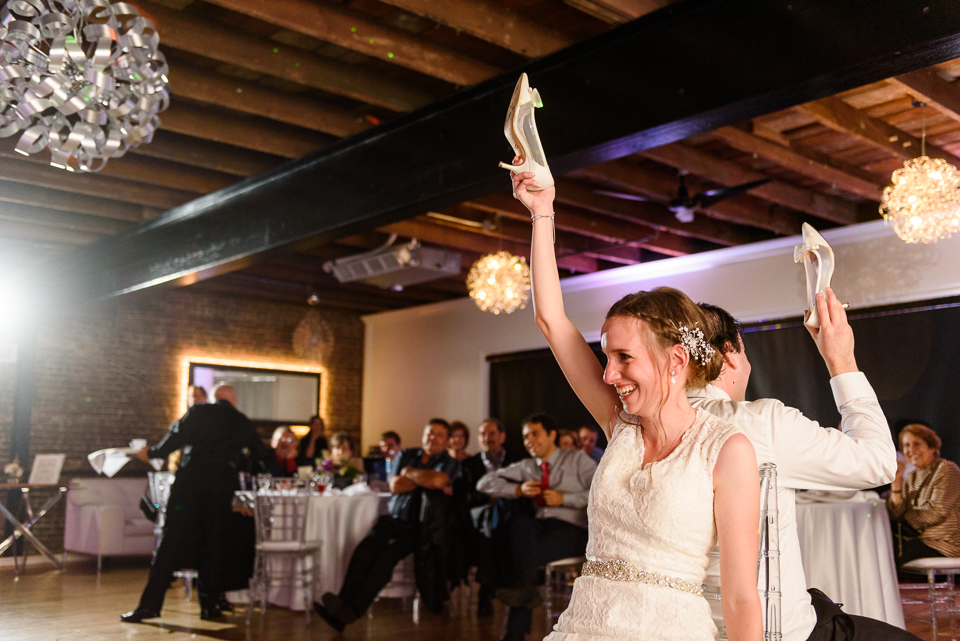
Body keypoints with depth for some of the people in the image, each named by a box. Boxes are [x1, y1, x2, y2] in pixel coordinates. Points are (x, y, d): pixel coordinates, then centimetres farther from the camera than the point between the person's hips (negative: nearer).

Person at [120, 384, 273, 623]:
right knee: (213, 545, 9)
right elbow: (263, 455, 27)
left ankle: (150, 604, -2)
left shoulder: (198, 412, 9)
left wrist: (151, 453, 15)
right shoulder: (243, 423, 17)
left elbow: (175, 438, -3)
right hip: (222, 485, 2)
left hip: (190, 481, -2)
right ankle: (209, 605, 12)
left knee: (171, 543, -1)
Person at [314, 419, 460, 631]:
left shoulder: (450, 464, 5)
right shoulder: (406, 455, 17)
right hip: (394, 518, 4)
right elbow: (395, 485, 1)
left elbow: (437, 480, -19)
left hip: (419, 528, -4)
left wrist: (410, 472, -2)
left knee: (388, 554, -30)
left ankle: (352, 609, -38)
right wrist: (426, 479, -4)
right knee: (365, 548, -26)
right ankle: (344, 602, -35)